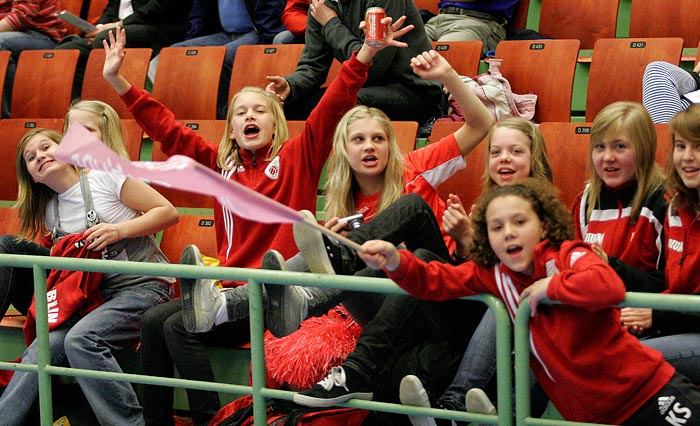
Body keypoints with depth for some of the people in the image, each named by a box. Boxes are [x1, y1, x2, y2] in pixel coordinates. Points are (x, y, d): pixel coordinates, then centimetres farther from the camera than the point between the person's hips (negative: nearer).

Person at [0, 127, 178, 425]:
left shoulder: (105, 178, -3)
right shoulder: (49, 212, 16)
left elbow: (168, 212, -5)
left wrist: (119, 230, -16)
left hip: (143, 286, -6)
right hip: (96, 296, 6)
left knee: (81, 339, -33)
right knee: (42, 348, -22)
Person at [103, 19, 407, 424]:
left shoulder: (296, 158, 3)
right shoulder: (222, 164, 15)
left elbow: (333, 107, -8)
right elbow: (166, 128, 15)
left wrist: (365, 54, -20)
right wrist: (118, 81, 10)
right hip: (235, 291, 6)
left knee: (179, 327, -21)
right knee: (153, 321, -10)